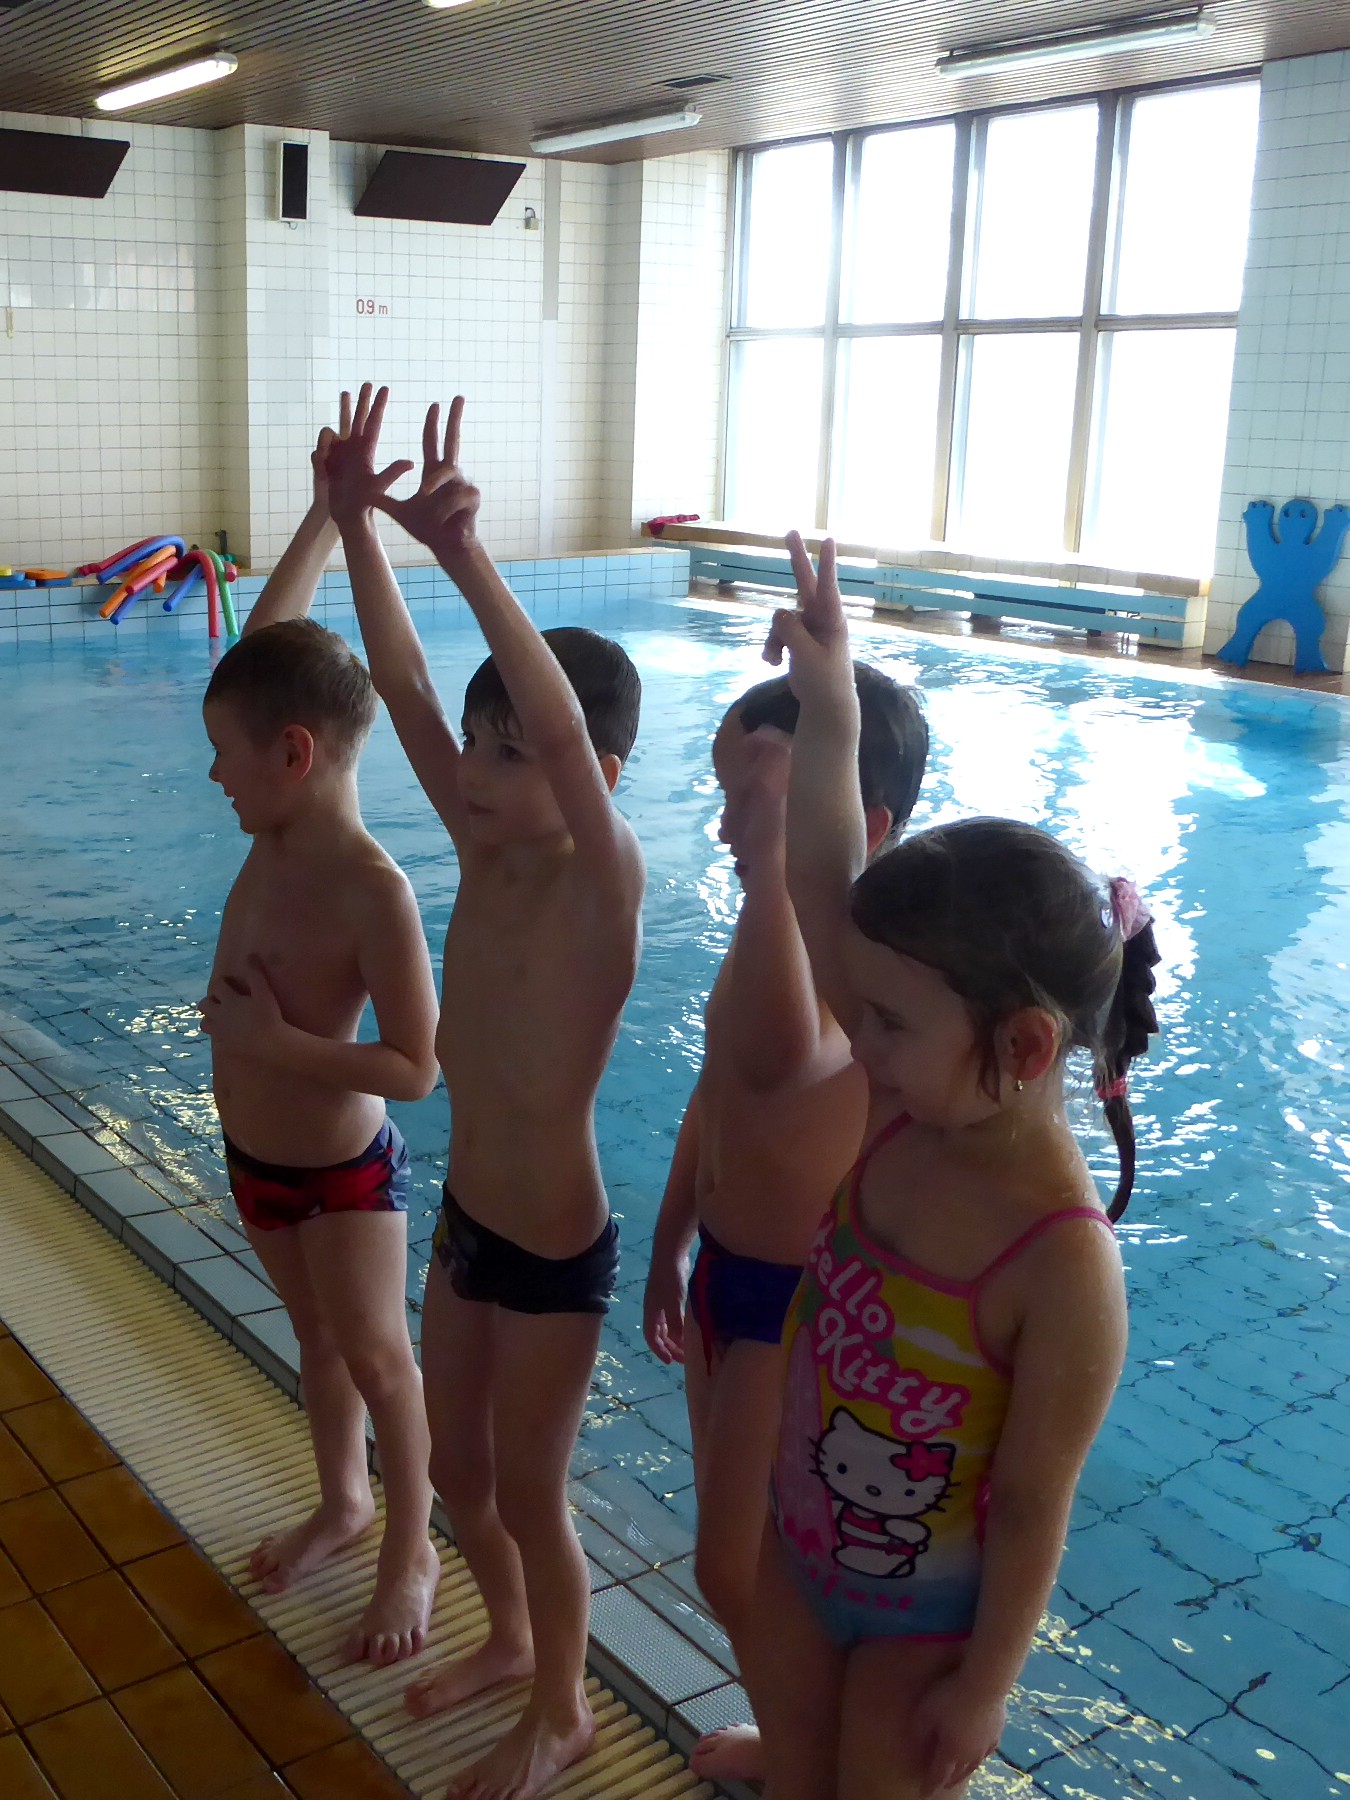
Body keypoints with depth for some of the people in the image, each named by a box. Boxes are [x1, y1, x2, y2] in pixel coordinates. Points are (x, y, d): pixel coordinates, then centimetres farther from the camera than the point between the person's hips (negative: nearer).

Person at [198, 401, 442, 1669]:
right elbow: (269, 649, -1)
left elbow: (415, 1068, -28)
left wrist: (273, 1042, -29)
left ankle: (411, 1550, 31)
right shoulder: (278, 830, -9)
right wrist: (327, 514, -3)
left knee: (377, 1359, 12)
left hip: (341, 1171, -7)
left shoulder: (372, 890, -30)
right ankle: (341, 1503, 46)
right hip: (255, 1158, 7)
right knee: (318, 1339, 25)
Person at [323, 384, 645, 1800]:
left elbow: (566, 734, -42)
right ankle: (510, 1639, 51)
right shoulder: (483, 852, -5)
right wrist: (355, 528, -15)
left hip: (554, 1250, -7)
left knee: (528, 1493, 13)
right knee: (453, 1462, 24)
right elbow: (402, 687, -7)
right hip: (465, 1218, 7)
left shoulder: (604, 883, -23)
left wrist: (466, 557, -49)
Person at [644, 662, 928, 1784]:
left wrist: (777, 847, -53)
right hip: (726, 1273, 8)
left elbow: (777, 1060, -53)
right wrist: (670, 1249, 22)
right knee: (741, 1550, 23)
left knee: (737, 1568, 6)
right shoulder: (781, 924, 0)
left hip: (801, 1304, -8)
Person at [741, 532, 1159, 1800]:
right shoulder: (903, 1116, -16)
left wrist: (985, 1683, -12)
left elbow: (1032, 1505, -22)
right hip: (794, 1551, 6)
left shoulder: (1066, 1268, -32)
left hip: (923, 1611, -5)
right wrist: (829, 713, -27)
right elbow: (823, 901, -21)